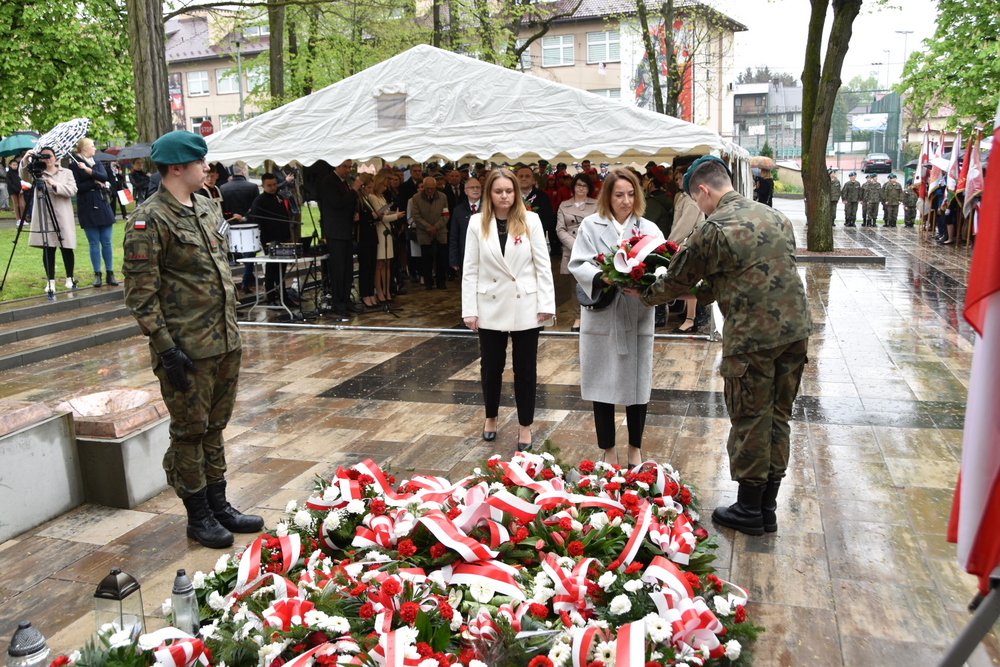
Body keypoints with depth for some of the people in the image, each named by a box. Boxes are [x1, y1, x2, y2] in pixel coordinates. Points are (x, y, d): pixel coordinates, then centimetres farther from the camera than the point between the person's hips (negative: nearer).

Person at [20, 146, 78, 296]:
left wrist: (55, 185, -17)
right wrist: (25, 161, -29)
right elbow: (24, 176, -12)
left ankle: (70, 279, 16)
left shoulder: (67, 173, 9)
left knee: (67, 248, 2)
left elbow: (72, 190, -4)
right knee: (48, 249, 0)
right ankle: (50, 282, 3)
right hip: (44, 218, 0)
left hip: (63, 218, 0)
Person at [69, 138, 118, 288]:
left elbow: (104, 177, -5)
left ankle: (110, 274, 7)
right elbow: (77, 187, -9)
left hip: (103, 206, 4)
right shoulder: (74, 164, -2)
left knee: (106, 242, 3)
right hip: (87, 208, -4)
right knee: (94, 243, 0)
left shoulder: (96, 162, 14)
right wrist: (94, 182, -8)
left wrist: (88, 170, -17)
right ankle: (97, 275, 7)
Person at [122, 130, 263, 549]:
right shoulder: (150, 220, -13)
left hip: (225, 342, 8)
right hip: (187, 349, -8)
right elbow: (141, 294, -15)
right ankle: (198, 517, 20)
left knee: (215, 427, 17)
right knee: (189, 432, 6)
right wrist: (166, 349, -18)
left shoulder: (205, 209, 12)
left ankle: (219, 505, 30)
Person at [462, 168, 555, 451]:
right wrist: (469, 309, -4)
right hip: (491, 306, 1)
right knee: (491, 366, 12)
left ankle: (525, 425, 22)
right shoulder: (477, 223, 0)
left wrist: (546, 303, -8)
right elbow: (470, 268, 0)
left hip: (525, 306, -1)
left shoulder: (531, 220, -3)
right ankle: (491, 417, 35)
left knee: (525, 368, 8)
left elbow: (542, 265, -3)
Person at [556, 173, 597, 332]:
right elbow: (560, 229, 6)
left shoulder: (597, 204, 10)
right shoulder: (564, 205, 14)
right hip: (571, 251, 2)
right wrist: (575, 245, -7)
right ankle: (578, 317, 8)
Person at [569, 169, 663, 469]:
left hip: (637, 317, 1)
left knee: (637, 384, 8)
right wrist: (603, 278, -24)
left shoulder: (649, 229, 6)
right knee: (602, 385, 8)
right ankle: (608, 450, 24)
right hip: (601, 317, -1)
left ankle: (635, 449, 27)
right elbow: (578, 264, -6)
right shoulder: (591, 225, 3)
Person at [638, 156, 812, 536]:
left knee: (750, 423, 6)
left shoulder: (712, 230, -11)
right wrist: (711, 293, 22)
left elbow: (676, 281, -1)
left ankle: (749, 511, 20)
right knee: (778, 418, 15)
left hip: (752, 337, -7)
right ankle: (768, 507, 27)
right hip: (795, 330, 7)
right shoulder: (775, 218, 11)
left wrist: (643, 296, 18)